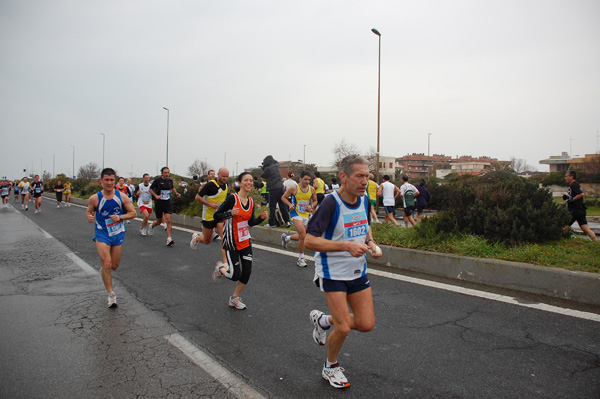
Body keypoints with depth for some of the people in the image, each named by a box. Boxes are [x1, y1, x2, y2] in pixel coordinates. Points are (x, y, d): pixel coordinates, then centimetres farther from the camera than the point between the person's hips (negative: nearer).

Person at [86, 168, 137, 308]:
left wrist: (120, 217, -16)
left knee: (114, 266, 9)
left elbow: (133, 213, 1)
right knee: (106, 264, -14)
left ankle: (104, 268, 47)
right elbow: (89, 211, 9)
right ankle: (111, 294, -1)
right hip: (102, 234, -2)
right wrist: (89, 217, -15)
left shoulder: (122, 197, -5)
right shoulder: (95, 198, -7)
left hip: (118, 234, 2)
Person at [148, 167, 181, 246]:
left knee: (168, 220, -12)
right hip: (159, 203, -2)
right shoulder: (157, 180, -7)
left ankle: (169, 239, -12)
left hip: (167, 203, 2)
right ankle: (151, 226, 46)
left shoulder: (170, 181, 4)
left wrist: (176, 193, 6)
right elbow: (151, 189, 2)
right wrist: (156, 195, -14)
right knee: (159, 221, 10)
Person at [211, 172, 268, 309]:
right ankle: (220, 268, 27)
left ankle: (235, 298, 25)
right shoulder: (233, 198, -15)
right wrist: (230, 213, -30)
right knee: (235, 275, -7)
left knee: (247, 272, 3)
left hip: (245, 241, 6)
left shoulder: (251, 201, 5)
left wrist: (261, 218, -5)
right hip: (232, 242, -6)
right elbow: (216, 216, -14)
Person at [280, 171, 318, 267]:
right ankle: (301, 259, -2)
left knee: (302, 236, 14)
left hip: (306, 214, 6)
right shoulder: (294, 188, -9)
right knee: (303, 235, -17)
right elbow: (283, 197, 1)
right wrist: (290, 205, -15)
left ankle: (286, 238, 43)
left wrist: (311, 206, -5)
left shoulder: (312, 189, 2)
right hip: (296, 213, -6)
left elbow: (315, 201, 16)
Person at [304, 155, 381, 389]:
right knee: (343, 328, -6)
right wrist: (347, 246, -32)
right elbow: (310, 240, -25)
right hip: (333, 272, -6)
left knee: (366, 324, 4)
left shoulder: (364, 199, 0)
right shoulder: (331, 203, -22)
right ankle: (331, 368, 25)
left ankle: (324, 320, 30)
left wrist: (371, 243, -3)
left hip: (358, 271, 7)